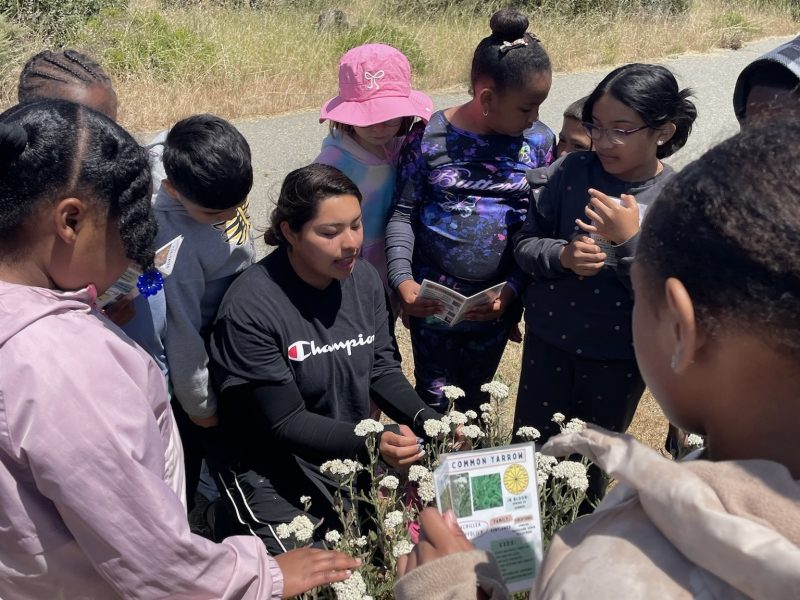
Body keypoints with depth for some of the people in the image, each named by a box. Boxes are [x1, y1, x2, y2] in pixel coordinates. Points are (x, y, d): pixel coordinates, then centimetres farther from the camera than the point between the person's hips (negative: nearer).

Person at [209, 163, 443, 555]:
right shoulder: (250, 308, -22)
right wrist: (370, 441, -32)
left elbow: (383, 371, 4)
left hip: (357, 448, 6)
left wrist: (427, 420, -15)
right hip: (275, 469, -5)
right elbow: (285, 422, -19)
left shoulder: (364, 278, -3)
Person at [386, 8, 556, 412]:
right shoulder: (429, 137, -10)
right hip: (433, 298, -2)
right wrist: (401, 278, -19)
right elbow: (403, 213, -6)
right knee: (433, 401, 14)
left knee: (476, 400, 20)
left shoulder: (539, 142, -4)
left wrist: (512, 289, -13)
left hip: (497, 302, 2)